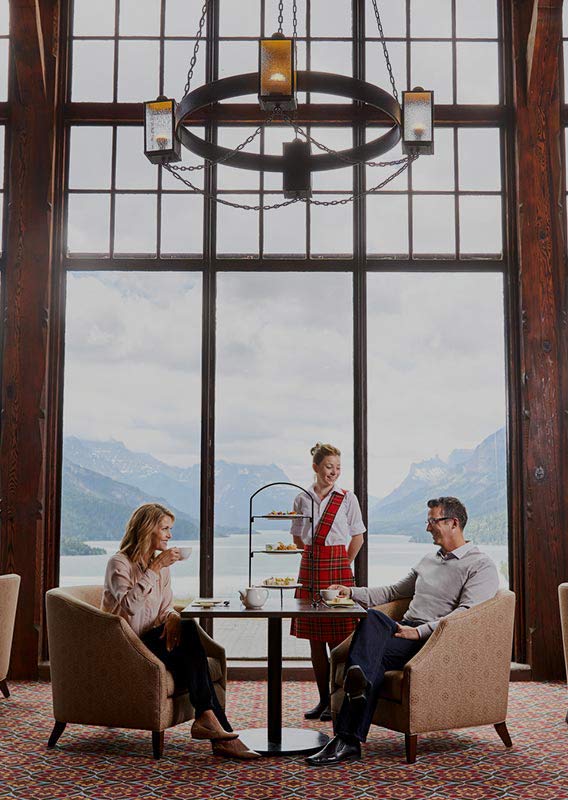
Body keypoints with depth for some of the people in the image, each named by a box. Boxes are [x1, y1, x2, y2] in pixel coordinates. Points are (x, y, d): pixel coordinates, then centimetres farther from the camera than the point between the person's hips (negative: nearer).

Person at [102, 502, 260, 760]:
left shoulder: (161, 565, 15)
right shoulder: (119, 563, -7)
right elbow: (129, 604, -24)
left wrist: (172, 617, -8)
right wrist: (155, 569, -22)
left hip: (153, 640, 6)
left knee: (185, 628, -27)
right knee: (189, 630, -28)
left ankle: (206, 719, -32)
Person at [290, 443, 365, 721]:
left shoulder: (347, 499, -1)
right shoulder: (302, 499, 7)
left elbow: (357, 537, 4)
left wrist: (341, 563, 3)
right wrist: (314, 557, 9)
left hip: (338, 569, -3)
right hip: (309, 569, 3)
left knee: (337, 638, -3)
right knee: (314, 639, 6)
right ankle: (323, 699, 16)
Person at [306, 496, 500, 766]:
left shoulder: (482, 566, 1)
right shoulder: (428, 561, 28)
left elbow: (465, 612, -13)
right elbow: (394, 591, 34)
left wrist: (420, 632, -22)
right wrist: (351, 592, 21)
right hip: (405, 632, 6)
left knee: (376, 656, -33)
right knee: (372, 617, -31)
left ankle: (348, 740, -43)